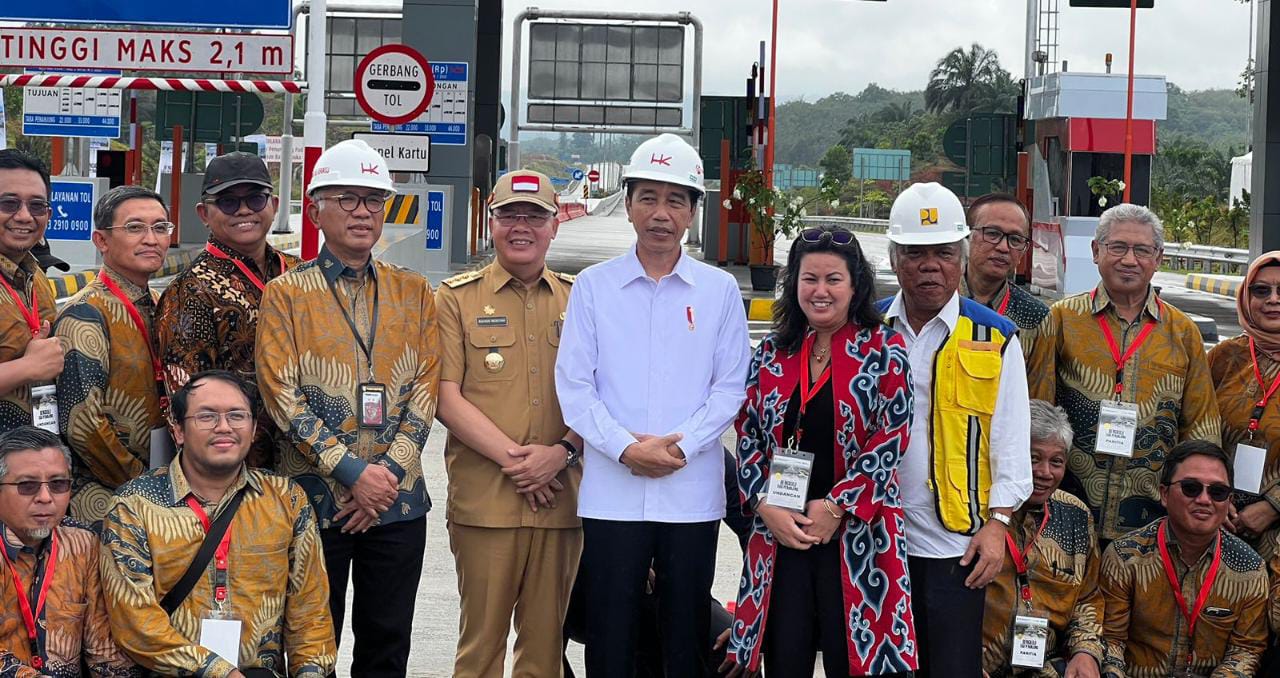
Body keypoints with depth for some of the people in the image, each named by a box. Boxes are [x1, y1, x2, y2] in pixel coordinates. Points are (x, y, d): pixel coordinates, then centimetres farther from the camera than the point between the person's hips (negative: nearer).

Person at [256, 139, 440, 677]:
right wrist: (353, 472, -16)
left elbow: (425, 390, 4)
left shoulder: (413, 293, 10)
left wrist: (389, 471, -10)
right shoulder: (286, 294, 0)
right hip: (314, 499, -3)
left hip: (398, 500, 3)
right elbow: (283, 398, -8)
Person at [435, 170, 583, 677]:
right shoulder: (457, 298, 6)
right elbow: (447, 397, -2)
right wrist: (511, 457, -11)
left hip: (559, 498, 2)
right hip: (484, 498, -2)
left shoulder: (579, 300, 12)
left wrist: (561, 451, -8)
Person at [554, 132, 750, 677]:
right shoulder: (593, 287, 4)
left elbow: (730, 388, 2)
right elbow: (573, 385, 0)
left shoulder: (720, 291, 5)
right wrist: (625, 448, -13)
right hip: (610, 494, 0)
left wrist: (680, 446, -12)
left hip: (692, 493, 0)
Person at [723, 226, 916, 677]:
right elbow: (748, 439, 9)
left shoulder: (885, 351, -1)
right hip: (780, 533, 3)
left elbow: (890, 440, -7)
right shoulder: (772, 353, 10)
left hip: (856, 534, -3)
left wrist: (836, 507, -12)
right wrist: (766, 505, -6)